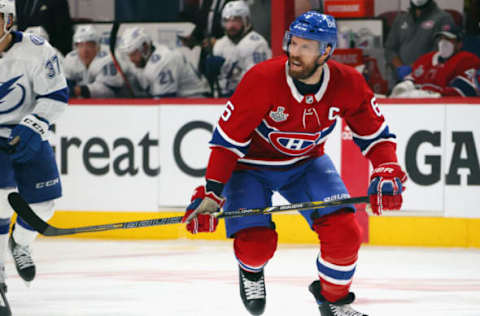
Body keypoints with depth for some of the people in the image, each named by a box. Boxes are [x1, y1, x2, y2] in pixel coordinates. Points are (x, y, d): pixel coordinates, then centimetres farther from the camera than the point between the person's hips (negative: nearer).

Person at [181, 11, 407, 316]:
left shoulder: (347, 84, -20)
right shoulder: (262, 80, -30)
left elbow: (375, 133, -6)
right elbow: (227, 138, -24)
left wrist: (387, 174, -22)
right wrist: (211, 193, -26)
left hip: (306, 162, 3)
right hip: (251, 165, -3)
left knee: (344, 231, -15)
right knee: (256, 244, -17)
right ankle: (251, 269, 24)